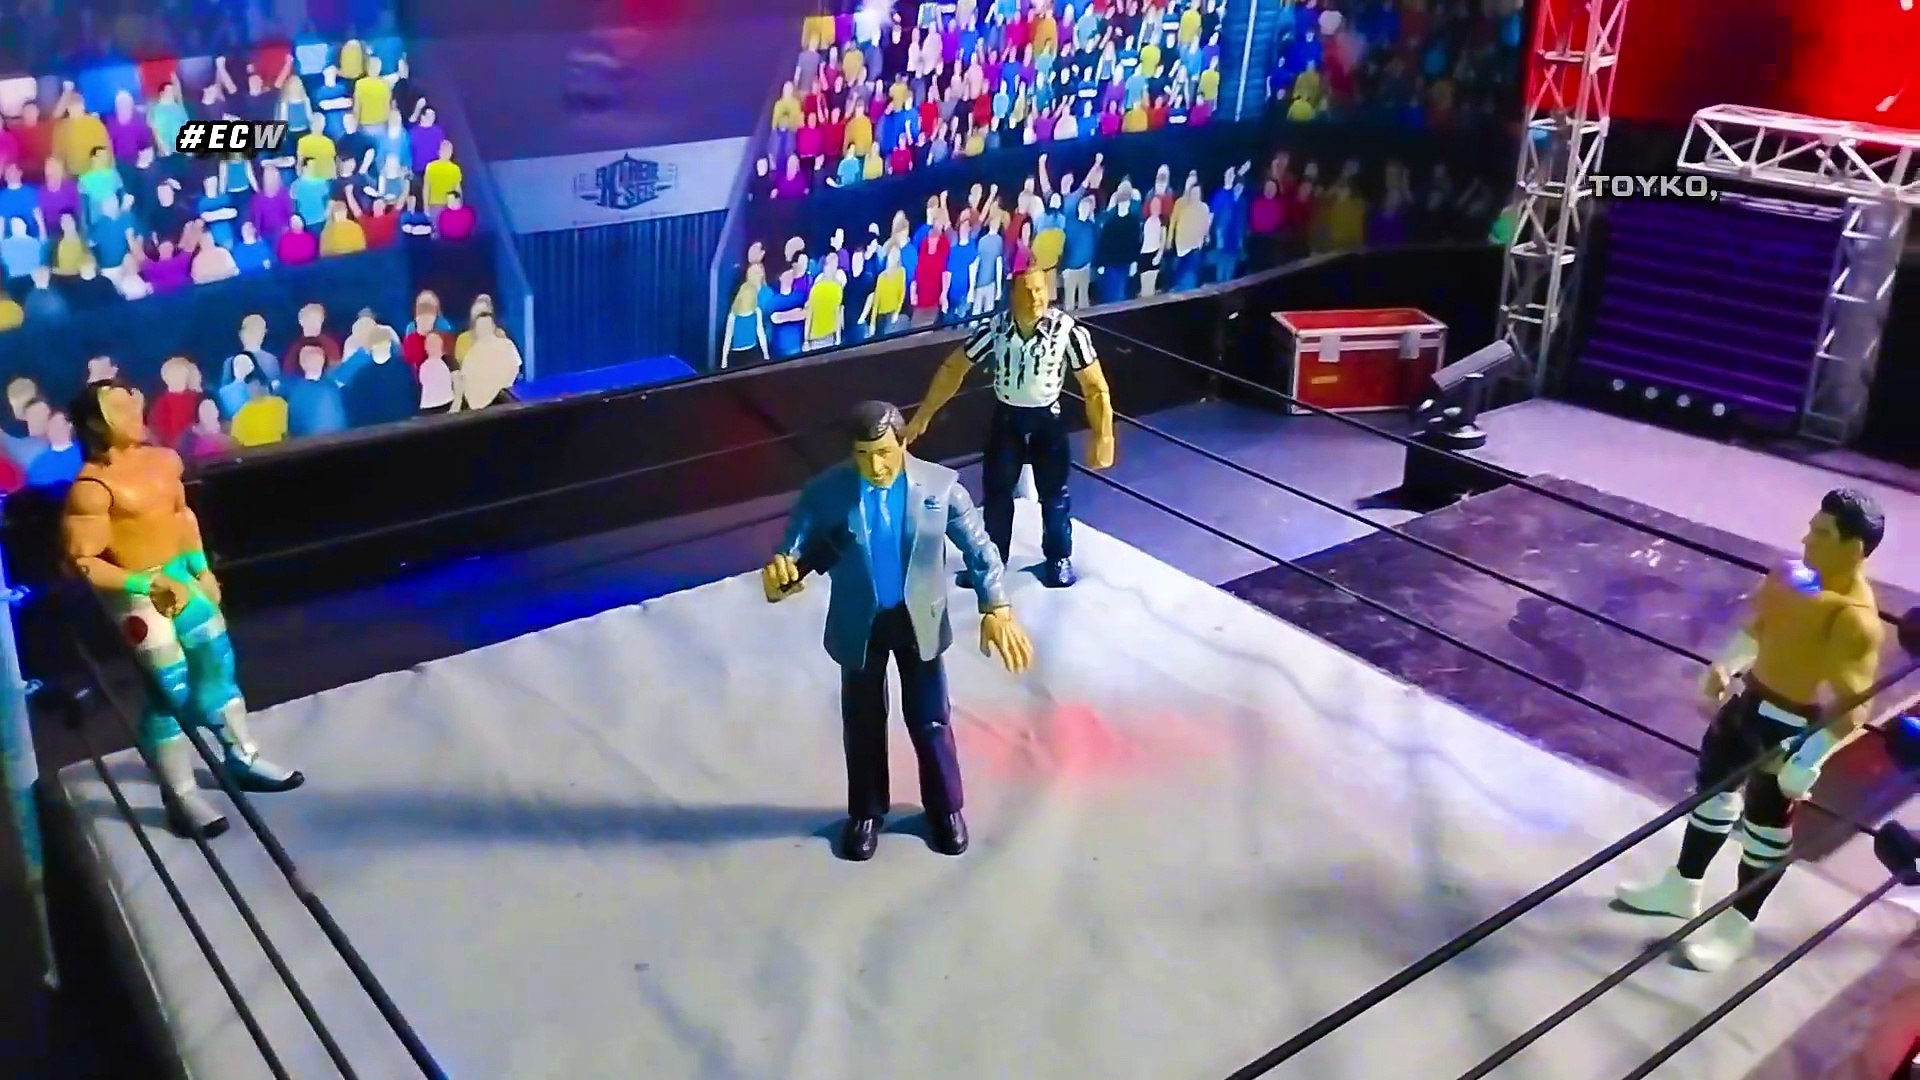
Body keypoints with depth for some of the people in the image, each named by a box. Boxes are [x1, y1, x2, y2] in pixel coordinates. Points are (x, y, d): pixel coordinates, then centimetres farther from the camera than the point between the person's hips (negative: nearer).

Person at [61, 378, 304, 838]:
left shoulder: (163, 460, 2)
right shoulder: (92, 488, -21)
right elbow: (82, 562, -20)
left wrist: (201, 569, 10)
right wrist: (149, 584, -22)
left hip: (180, 579, 7)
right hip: (135, 595, -7)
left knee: (218, 663, 15)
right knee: (173, 691, -2)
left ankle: (243, 759, 35)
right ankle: (182, 798, 12)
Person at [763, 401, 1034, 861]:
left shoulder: (939, 486, -17)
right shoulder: (826, 493, -19)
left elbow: (979, 548, -10)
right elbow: (796, 552, -18)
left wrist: (997, 609, -21)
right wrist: (780, 577, -43)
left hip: (920, 621, 0)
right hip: (859, 625, 0)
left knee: (930, 719, 14)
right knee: (863, 722, 17)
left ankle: (946, 808, 38)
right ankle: (866, 812, 39)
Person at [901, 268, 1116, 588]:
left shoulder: (1068, 330, -25)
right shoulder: (994, 328, -19)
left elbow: (1096, 387, -17)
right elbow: (953, 369, -6)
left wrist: (1103, 438, -22)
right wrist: (923, 416, -4)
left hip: (1047, 419, -1)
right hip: (1006, 417, 1)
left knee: (1054, 493, 9)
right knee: (995, 491, 10)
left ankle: (1059, 559, 32)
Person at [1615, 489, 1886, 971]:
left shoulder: (1855, 617, -29)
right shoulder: (1796, 574, -4)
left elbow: (1853, 706, -30)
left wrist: (1809, 762, -30)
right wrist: (1726, 665, 8)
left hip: (1793, 726, -9)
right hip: (1750, 699, 9)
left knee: (1766, 820, 9)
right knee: (1714, 784, 22)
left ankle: (1738, 924, 31)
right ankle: (1683, 887, 44)